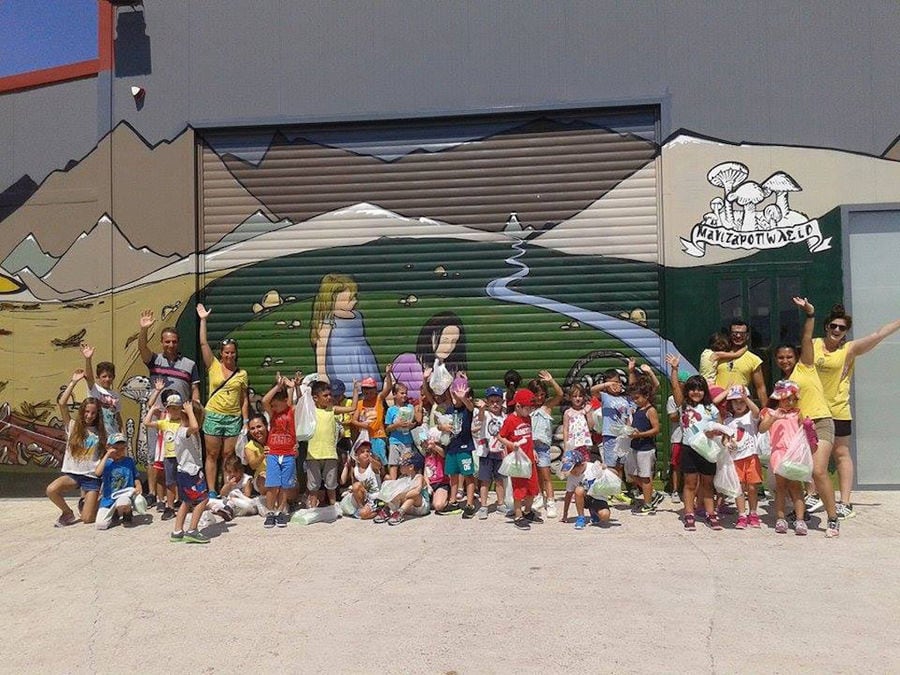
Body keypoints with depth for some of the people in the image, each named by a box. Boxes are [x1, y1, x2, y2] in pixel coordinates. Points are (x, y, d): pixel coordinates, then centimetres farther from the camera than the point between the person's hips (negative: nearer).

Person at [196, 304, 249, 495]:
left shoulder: (242, 373, 5)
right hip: (213, 416, -1)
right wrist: (203, 320, -7)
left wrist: (246, 422, 3)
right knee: (212, 455, 3)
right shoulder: (213, 366, 3)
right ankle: (212, 492, 8)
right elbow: (203, 344, -5)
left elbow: (244, 399, 7)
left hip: (234, 418, 1)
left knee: (229, 456, 4)